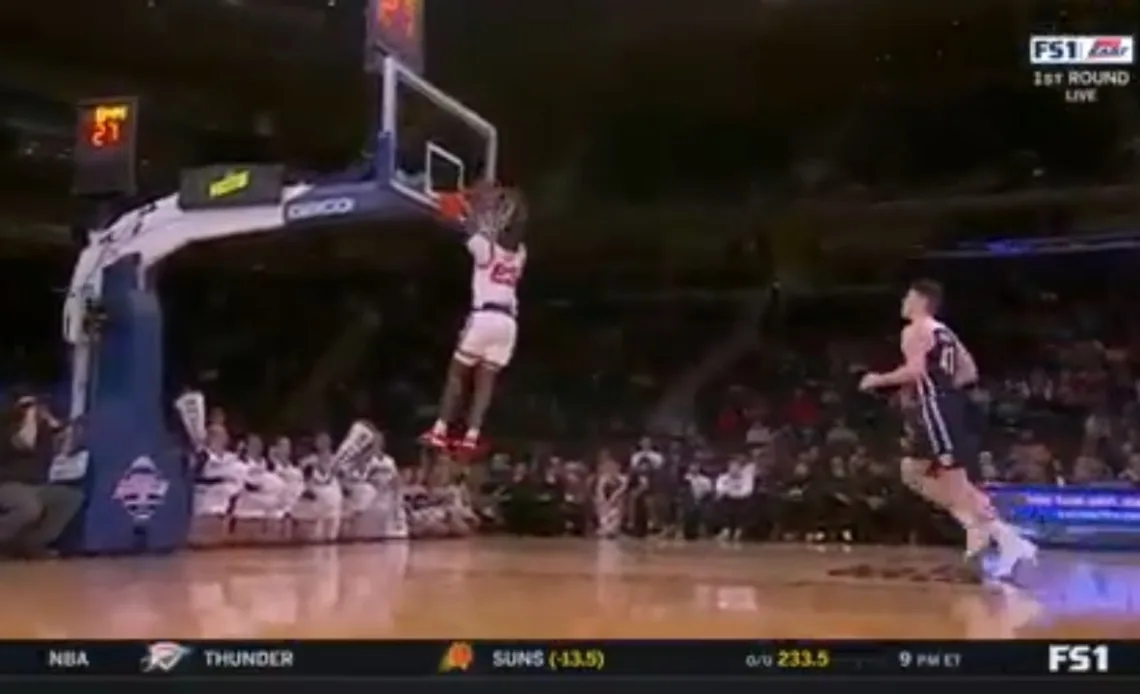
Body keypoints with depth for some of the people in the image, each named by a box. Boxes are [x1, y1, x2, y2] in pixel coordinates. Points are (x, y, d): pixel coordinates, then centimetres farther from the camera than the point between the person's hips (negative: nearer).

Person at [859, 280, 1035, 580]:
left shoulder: (915, 330, -8)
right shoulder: (944, 332, 20)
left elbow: (915, 371, -22)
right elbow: (970, 373, 20)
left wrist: (878, 380, -9)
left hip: (936, 409, -10)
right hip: (945, 407, 10)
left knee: (956, 482, -11)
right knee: (912, 471, 19)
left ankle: (1008, 540, -15)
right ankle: (976, 525, 13)